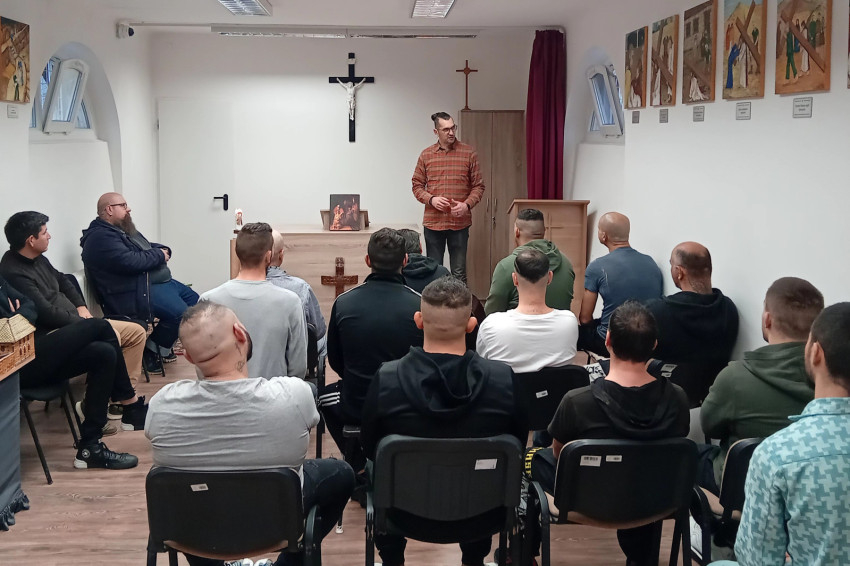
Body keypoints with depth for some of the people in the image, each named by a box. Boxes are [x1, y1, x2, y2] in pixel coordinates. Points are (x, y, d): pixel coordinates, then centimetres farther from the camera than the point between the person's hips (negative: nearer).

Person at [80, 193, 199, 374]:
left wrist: (163, 250, 1)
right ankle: (152, 350, -4)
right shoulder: (101, 237, -15)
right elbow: (130, 261, -27)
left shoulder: (125, 230, 19)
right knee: (179, 311, -26)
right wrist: (159, 256, -13)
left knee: (195, 301, 10)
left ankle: (162, 346, 16)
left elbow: (147, 247, 25)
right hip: (135, 292, -12)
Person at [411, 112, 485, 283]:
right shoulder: (426, 155, 4)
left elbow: (478, 186, 4)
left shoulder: (469, 153, 2)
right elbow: (417, 186, 7)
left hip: (460, 222, -1)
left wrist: (467, 205, -13)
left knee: (459, 274, 5)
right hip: (433, 222, 1)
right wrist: (431, 199, -12)